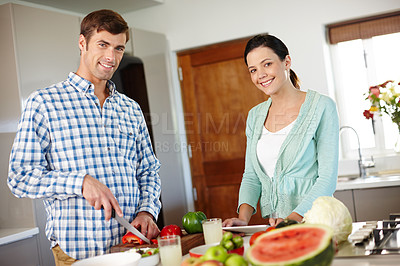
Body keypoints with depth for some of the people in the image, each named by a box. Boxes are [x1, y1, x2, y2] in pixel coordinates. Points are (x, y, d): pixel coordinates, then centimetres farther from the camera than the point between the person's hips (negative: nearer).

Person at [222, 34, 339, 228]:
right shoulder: (255, 115, 14)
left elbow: (328, 178, -7)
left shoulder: (321, 107, -2)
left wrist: (293, 218, -19)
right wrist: (243, 218, -2)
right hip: (273, 226, 4)